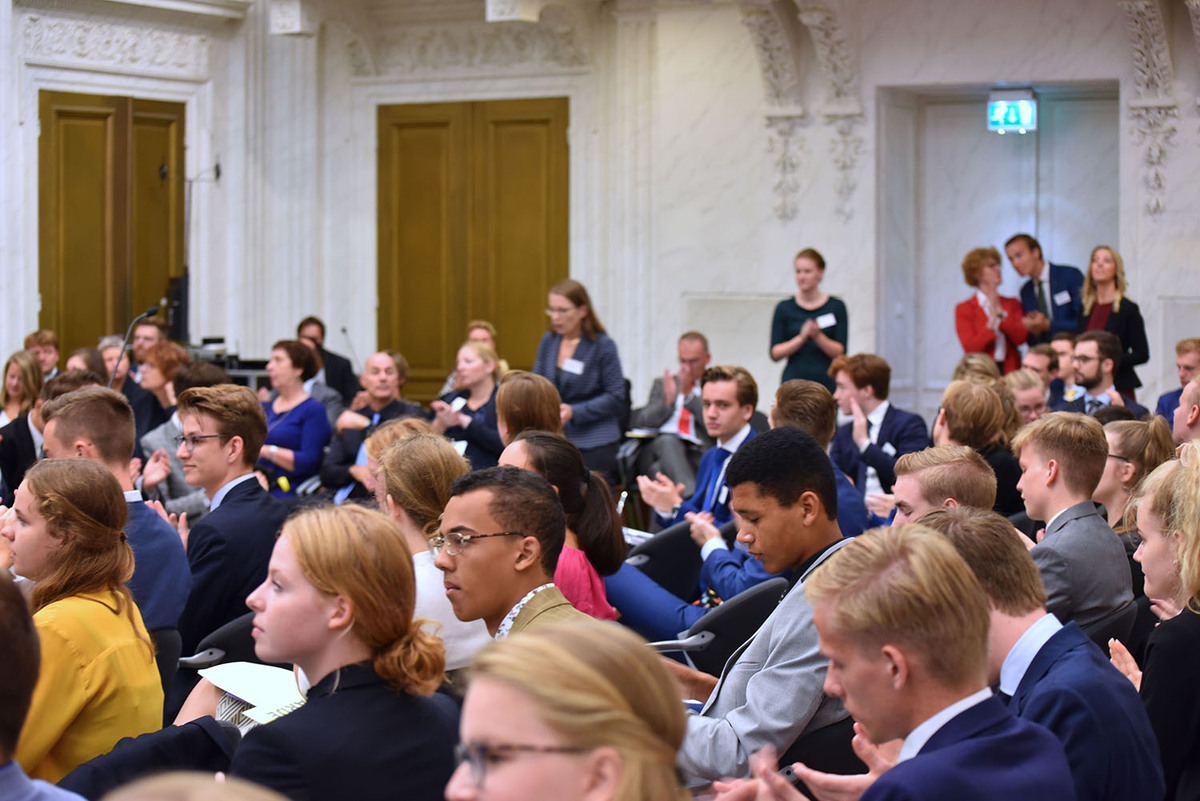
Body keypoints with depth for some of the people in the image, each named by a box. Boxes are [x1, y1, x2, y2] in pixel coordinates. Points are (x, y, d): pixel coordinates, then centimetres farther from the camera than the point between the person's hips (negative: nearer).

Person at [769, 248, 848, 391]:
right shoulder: (785, 308, 7)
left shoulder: (836, 307, 5)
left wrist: (818, 336, -16)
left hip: (827, 383, 0)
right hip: (794, 383, 0)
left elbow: (840, 353, 0)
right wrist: (801, 337, -14)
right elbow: (775, 354, 0)